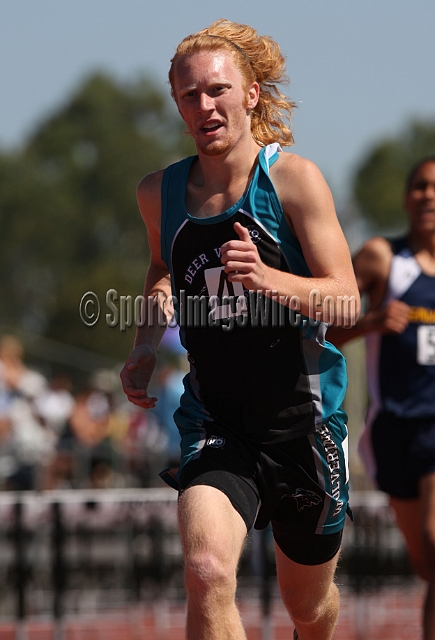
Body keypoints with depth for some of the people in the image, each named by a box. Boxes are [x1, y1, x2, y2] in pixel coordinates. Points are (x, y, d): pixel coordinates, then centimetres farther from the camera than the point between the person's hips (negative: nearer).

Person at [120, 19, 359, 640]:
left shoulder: (294, 179, -9)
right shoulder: (160, 192, 4)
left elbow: (346, 301, -14)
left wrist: (266, 278, -31)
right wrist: (146, 346, 10)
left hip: (302, 418, -1)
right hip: (214, 421, 1)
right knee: (206, 571, -27)